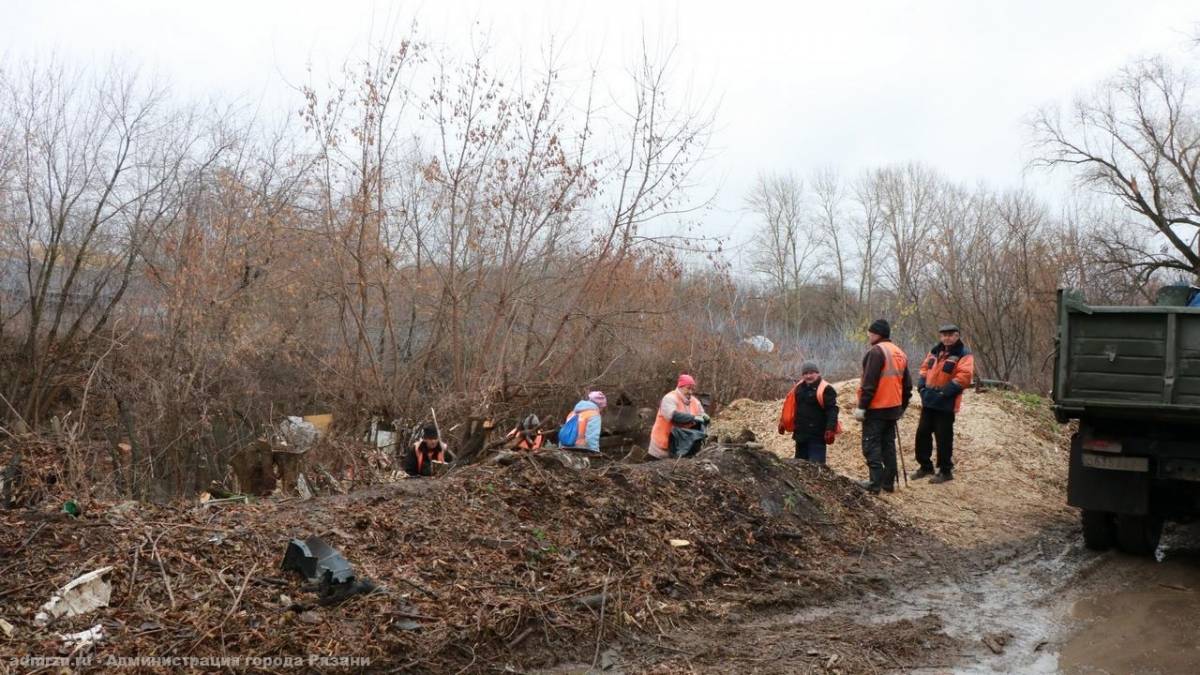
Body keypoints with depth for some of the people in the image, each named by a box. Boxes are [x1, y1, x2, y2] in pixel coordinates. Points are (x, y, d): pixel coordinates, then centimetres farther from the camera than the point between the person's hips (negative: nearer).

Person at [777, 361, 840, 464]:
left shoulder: (825, 390, -10)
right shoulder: (799, 388, 11)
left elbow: (832, 410, -16)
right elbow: (789, 406, 20)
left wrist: (830, 429, -24)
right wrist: (783, 422, 18)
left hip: (817, 435, -7)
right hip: (801, 434, 7)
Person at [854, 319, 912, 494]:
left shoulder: (876, 351, -14)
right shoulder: (900, 353, 14)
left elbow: (869, 383, -19)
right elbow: (907, 385, 18)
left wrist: (861, 406, -17)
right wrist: (902, 407, 24)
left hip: (876, 408, -8)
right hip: (893, 408, 8)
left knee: (871, 445, -4)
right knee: (888, 444, 14)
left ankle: (876, 483, -7)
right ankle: (889, 482, 16)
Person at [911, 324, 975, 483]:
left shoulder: (963, 355, -9)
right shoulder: (935, 351, 13)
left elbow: (964, 376, -20)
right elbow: (925, 368, 21)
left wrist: (944, 392, -22)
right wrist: (921, 385, 5)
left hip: (946, 404, -7)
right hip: (928, 401, 7)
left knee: (943, 437, -2)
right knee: (922, 433, 12)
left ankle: (946, 471, 11)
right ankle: (925, 466, 26)